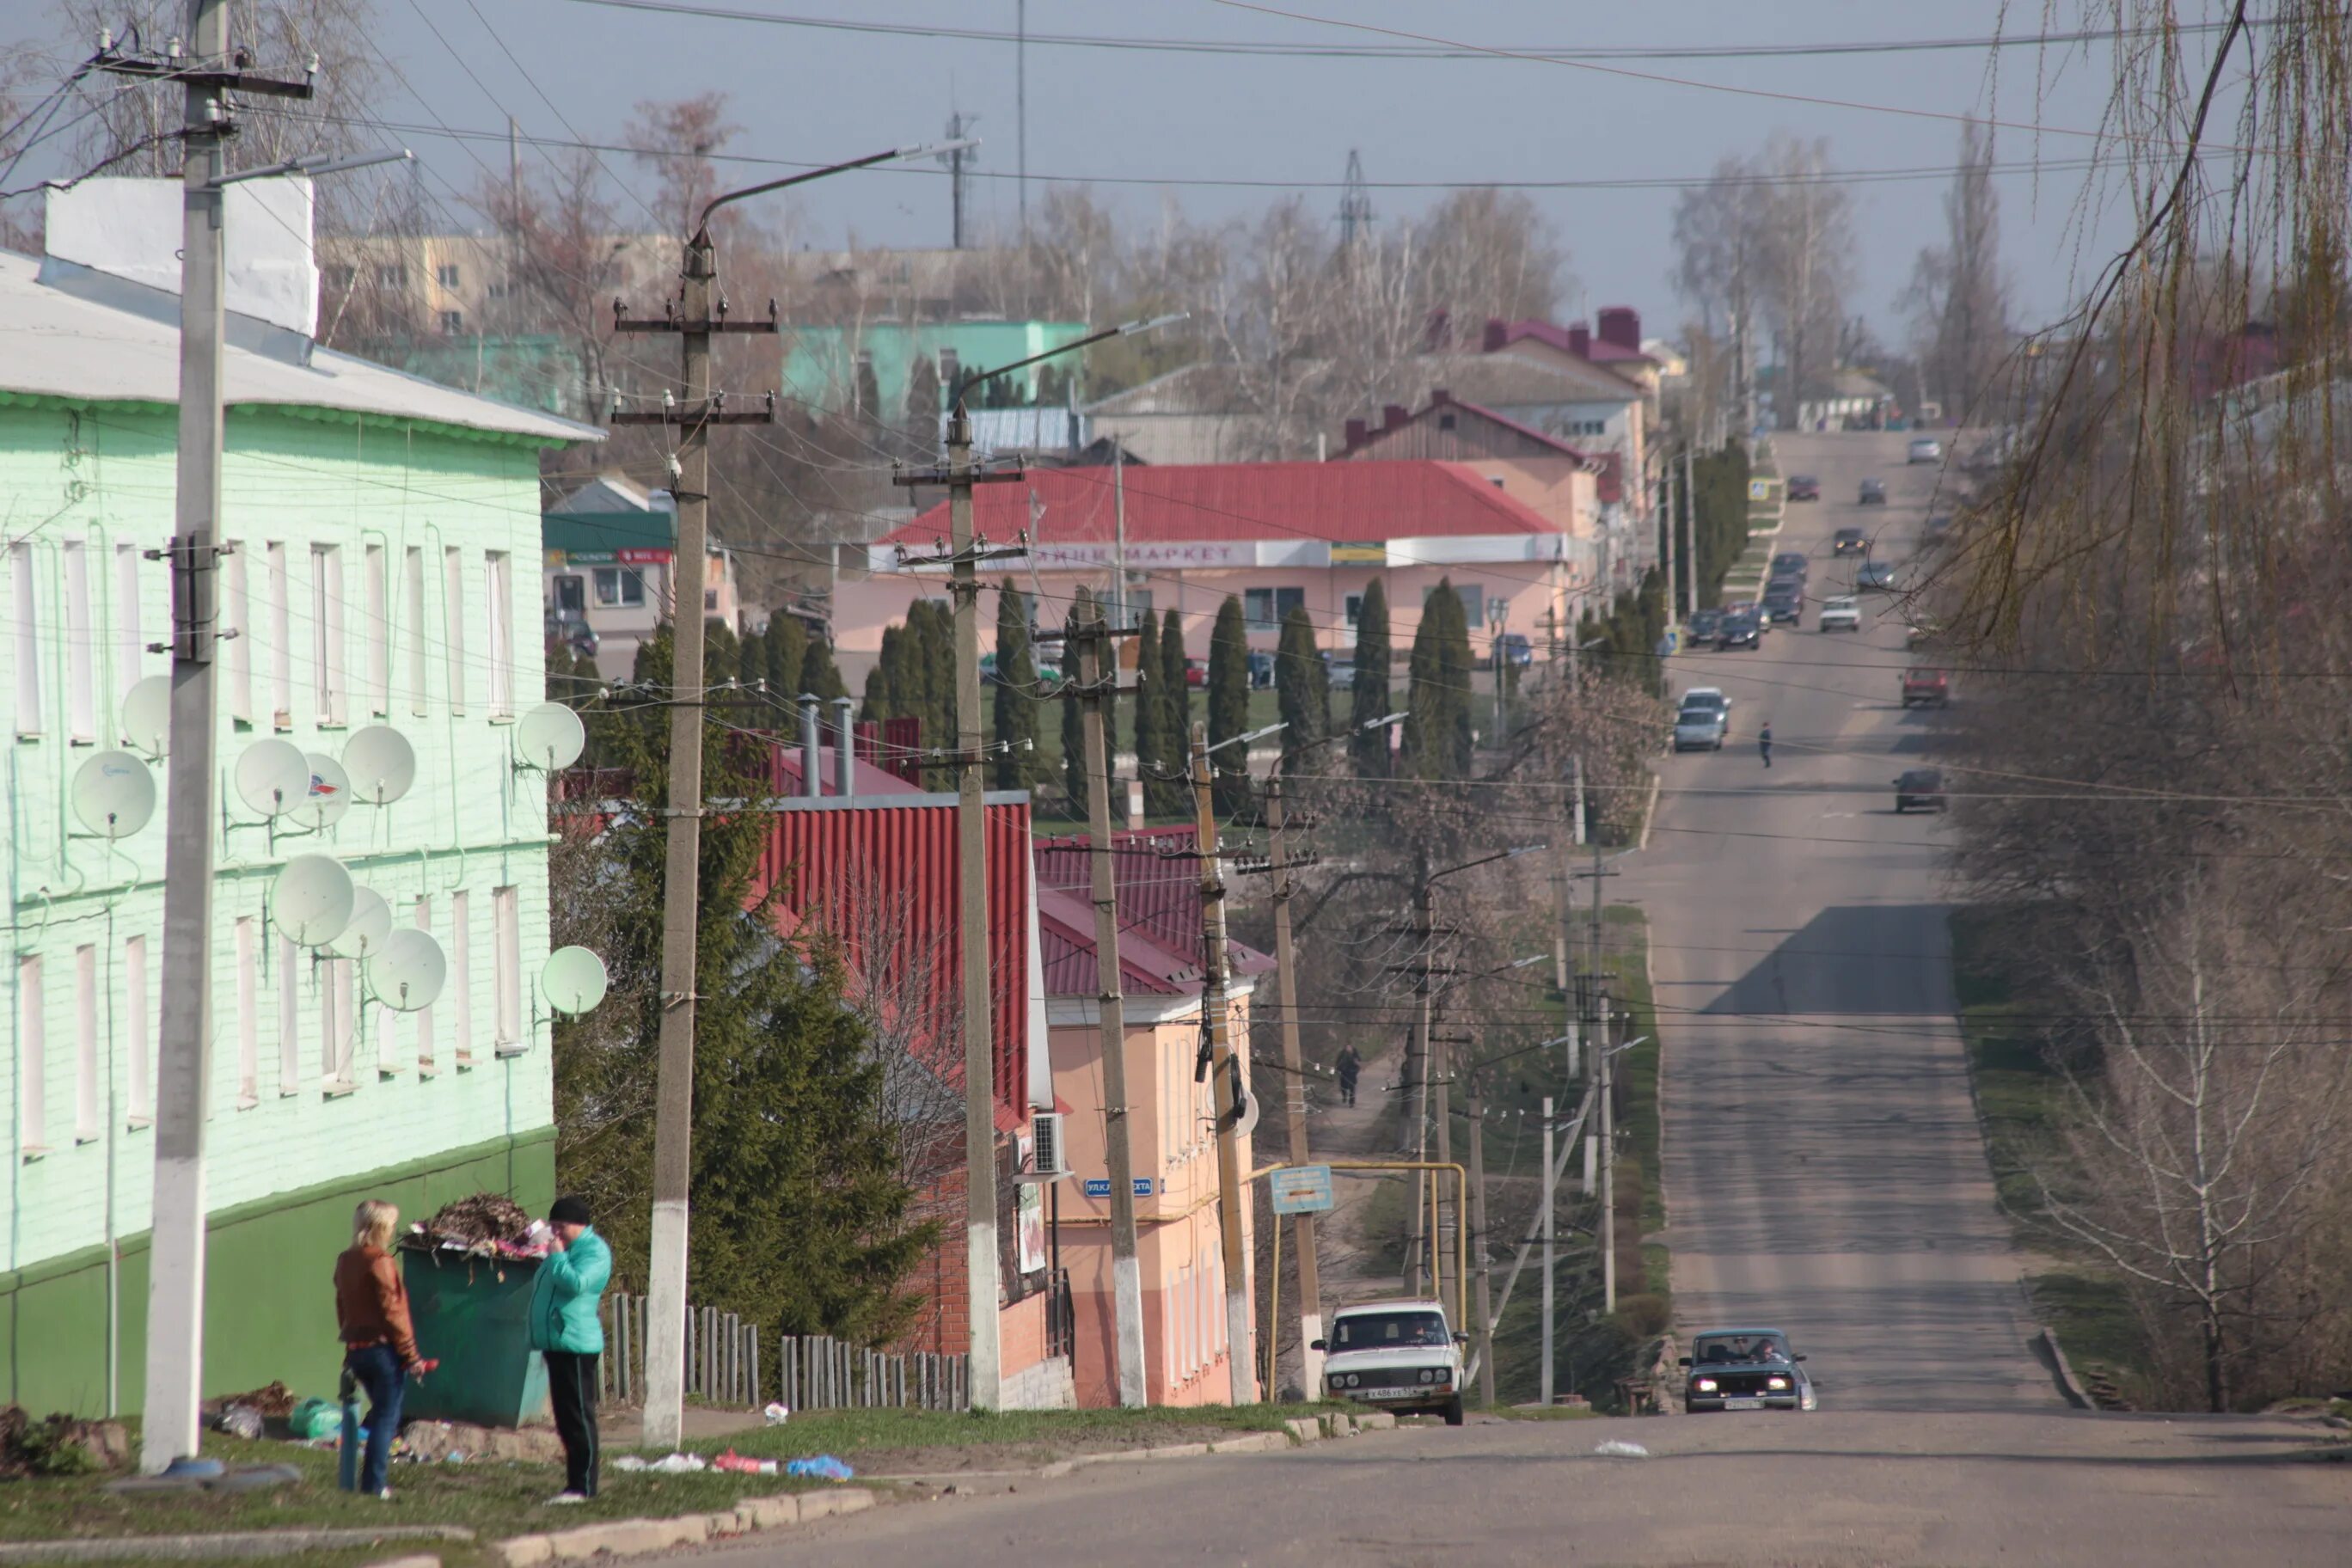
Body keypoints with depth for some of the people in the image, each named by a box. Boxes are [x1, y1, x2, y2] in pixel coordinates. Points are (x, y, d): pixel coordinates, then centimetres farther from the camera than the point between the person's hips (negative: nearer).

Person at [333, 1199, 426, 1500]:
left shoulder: (345, 1262, 10)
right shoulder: (381, 1262, -14)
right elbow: (392, 1312, -15)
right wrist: (411, 1355, -10)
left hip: (356, 1349, 8)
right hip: (384, 1349, -8)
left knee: (382, 1415, 20)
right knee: (387, 1417, -2)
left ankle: (375, 1482, 17)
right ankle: (375, 1484, -5)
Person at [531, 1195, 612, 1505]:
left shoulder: (594, 1251, -10)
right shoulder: (566, 1249, 20)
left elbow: (576, 1282, -27)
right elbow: (546, 1288, 32)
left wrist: (556, 1257, -15)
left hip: (576, 1344, -10)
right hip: (558, 1343, 10)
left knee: (579, 1417, -9)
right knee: (566, 1419, 12)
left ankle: (583, 1486, -8)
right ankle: (575, 1483, 16)